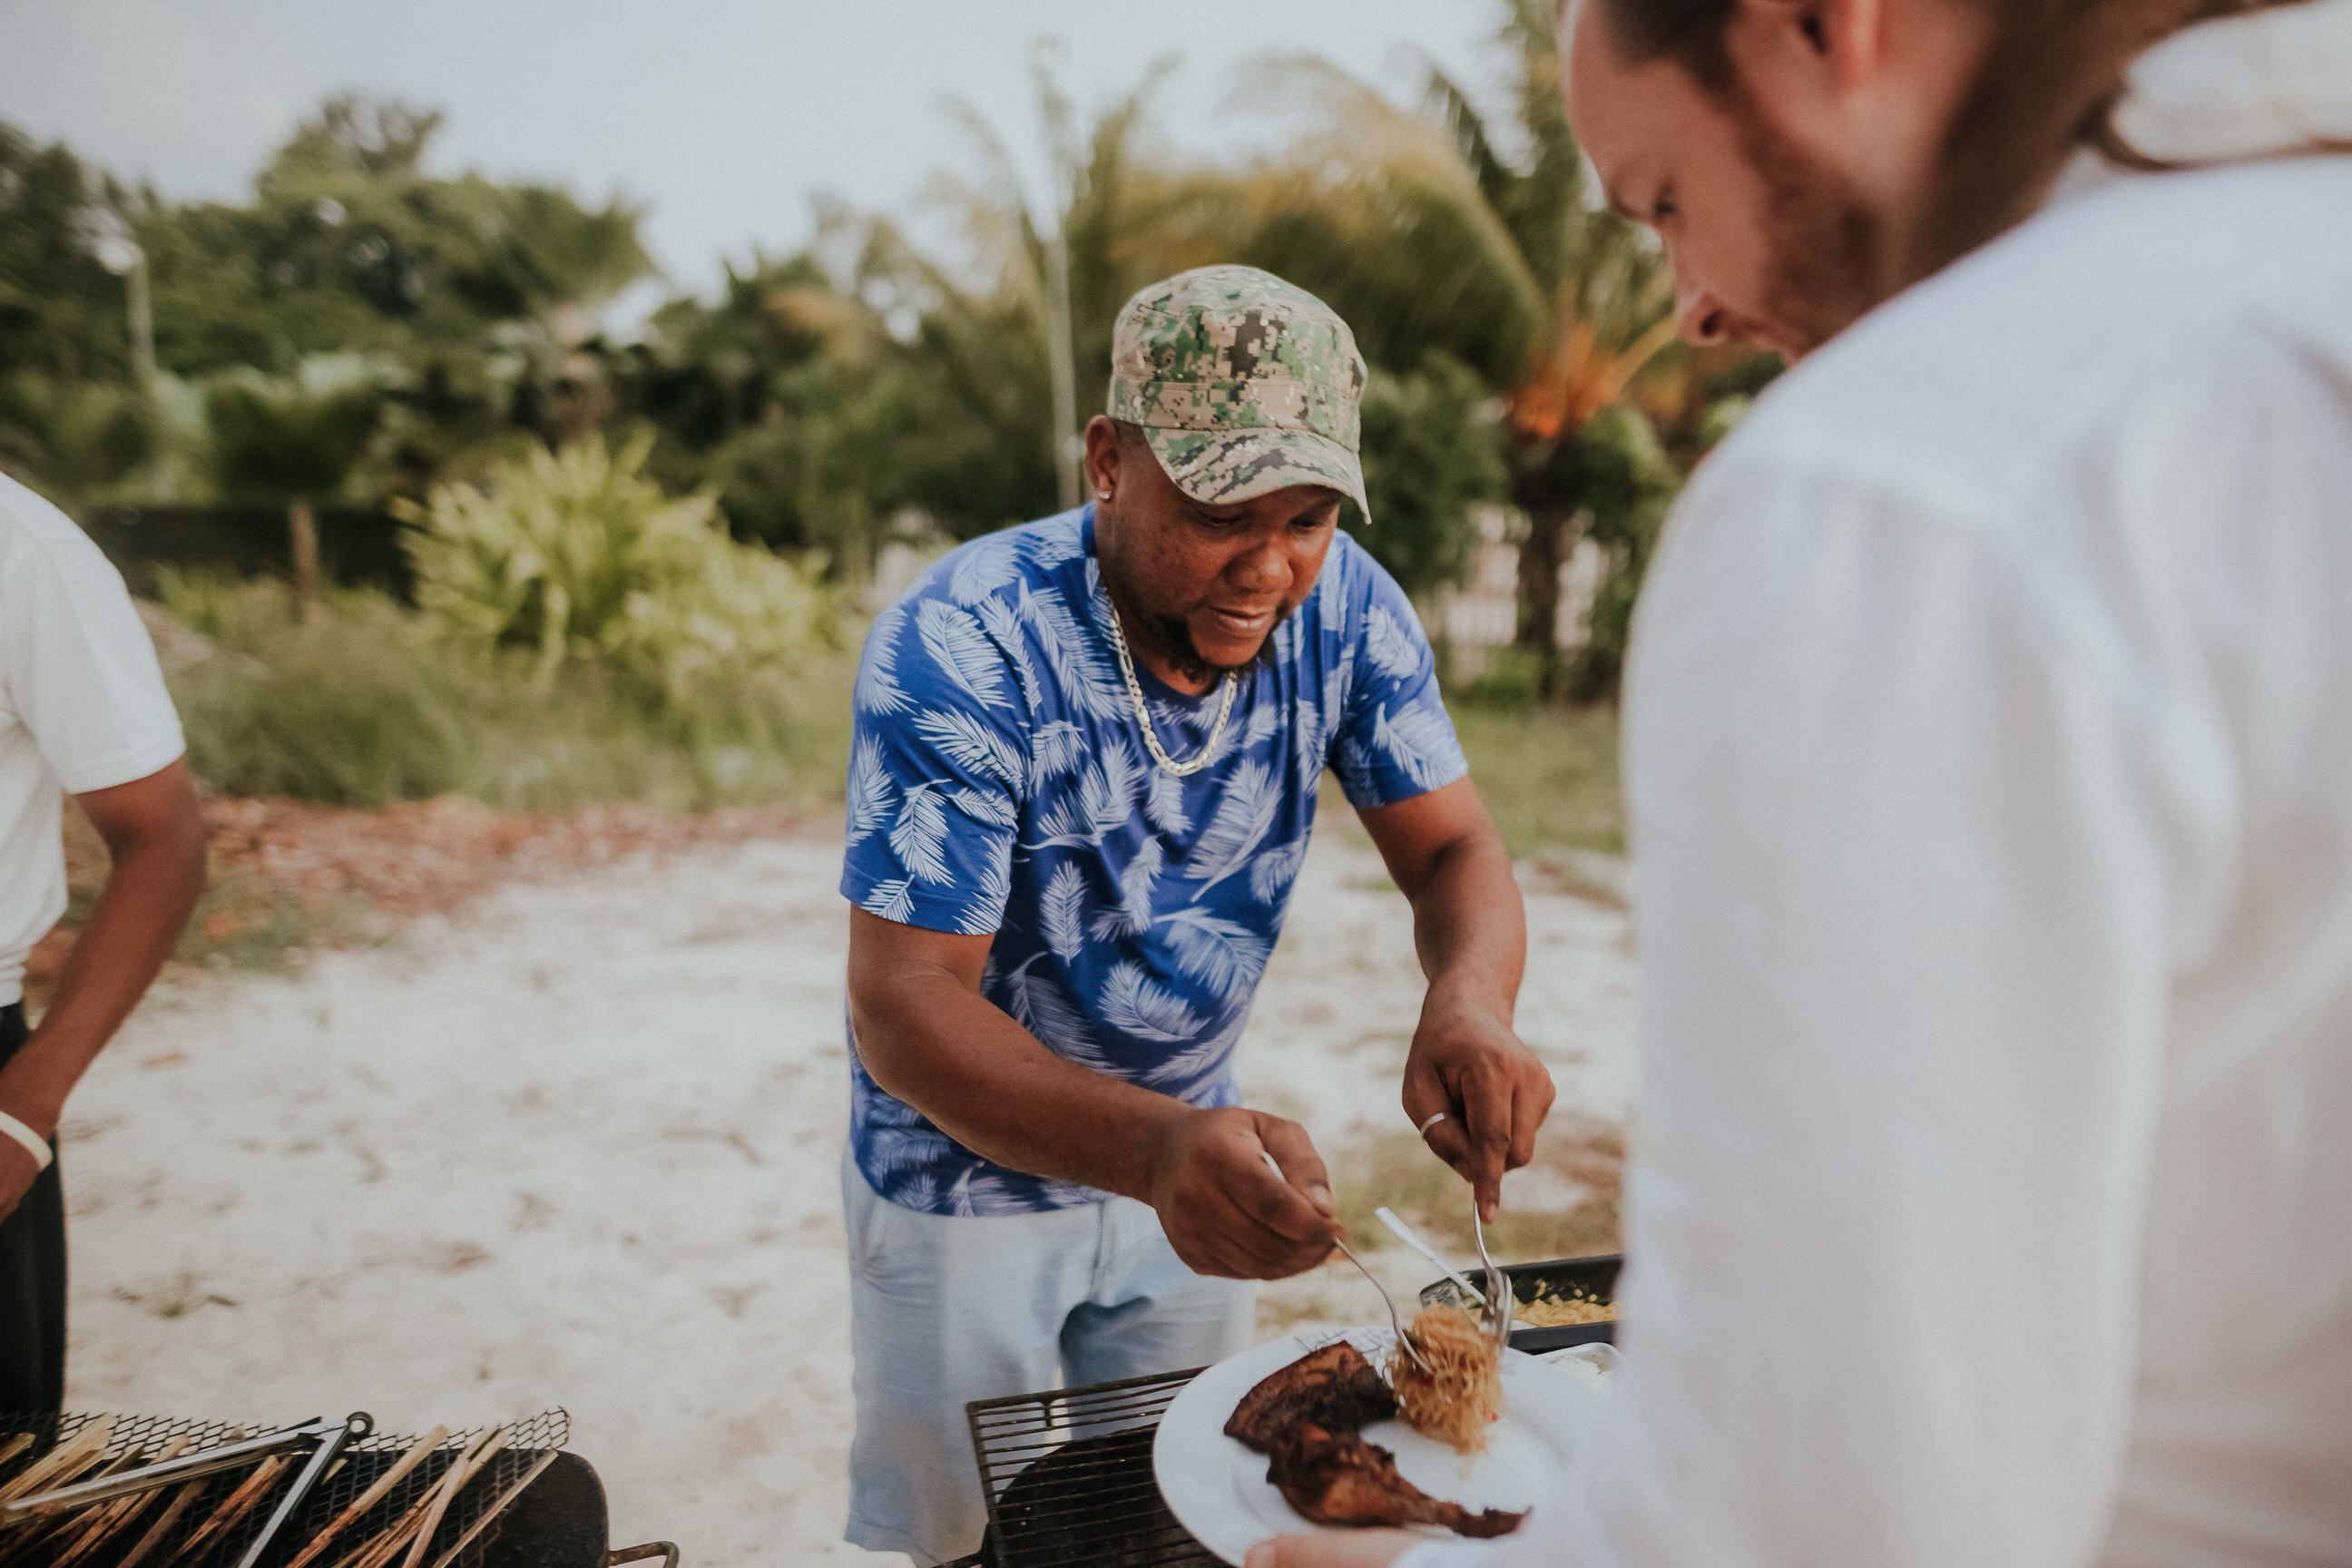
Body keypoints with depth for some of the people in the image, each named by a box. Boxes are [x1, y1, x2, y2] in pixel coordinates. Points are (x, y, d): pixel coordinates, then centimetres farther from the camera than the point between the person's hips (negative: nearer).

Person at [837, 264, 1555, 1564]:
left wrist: (1469, 1000, -36)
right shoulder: (957, 650, -30)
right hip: (967, 1177, -3)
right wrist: (1154, 1147, -50)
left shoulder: (1342, 606, -15)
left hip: (1192, 1149, 4)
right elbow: (903, 1002, -33)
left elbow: (1454, 849, -12)